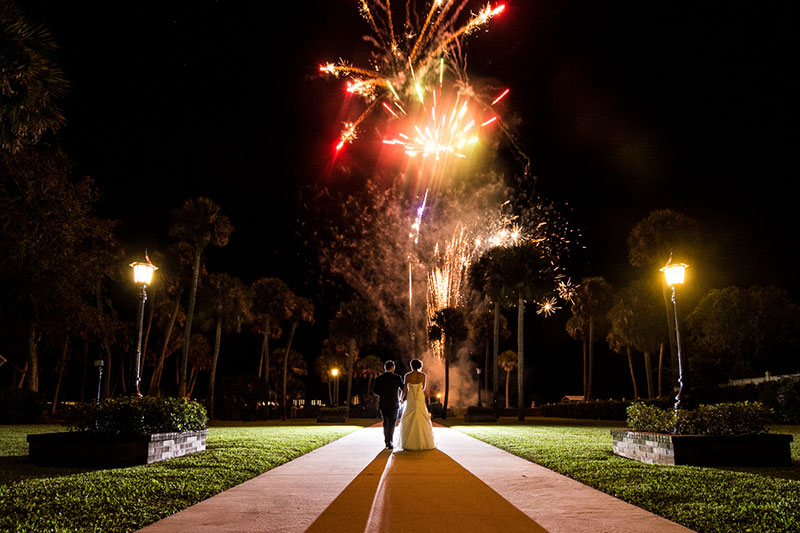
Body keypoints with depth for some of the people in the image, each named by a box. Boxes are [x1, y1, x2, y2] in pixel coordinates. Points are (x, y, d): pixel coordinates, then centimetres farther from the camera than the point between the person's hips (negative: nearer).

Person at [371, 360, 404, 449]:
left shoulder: (378, 378, 1)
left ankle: (387, 441, 21)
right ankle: (390, 442, -10)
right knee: (392, 423, 3)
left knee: (386, 422, 18)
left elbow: (374, 391, -1)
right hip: (393, 404, -3)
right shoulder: (397, 378, -6)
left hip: (382, 404, 3)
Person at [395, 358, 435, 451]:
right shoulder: (423, 375, -3)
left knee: (408, 421, 8)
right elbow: (423, 388, 9)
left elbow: (405, 389, 0)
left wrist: (402, 398, 14)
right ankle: (423, 442, 7)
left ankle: (409, 443, 5)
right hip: (420, 399, 1)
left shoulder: (407, 376, -6)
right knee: (422, 420, 8)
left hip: (410, 399, -1)